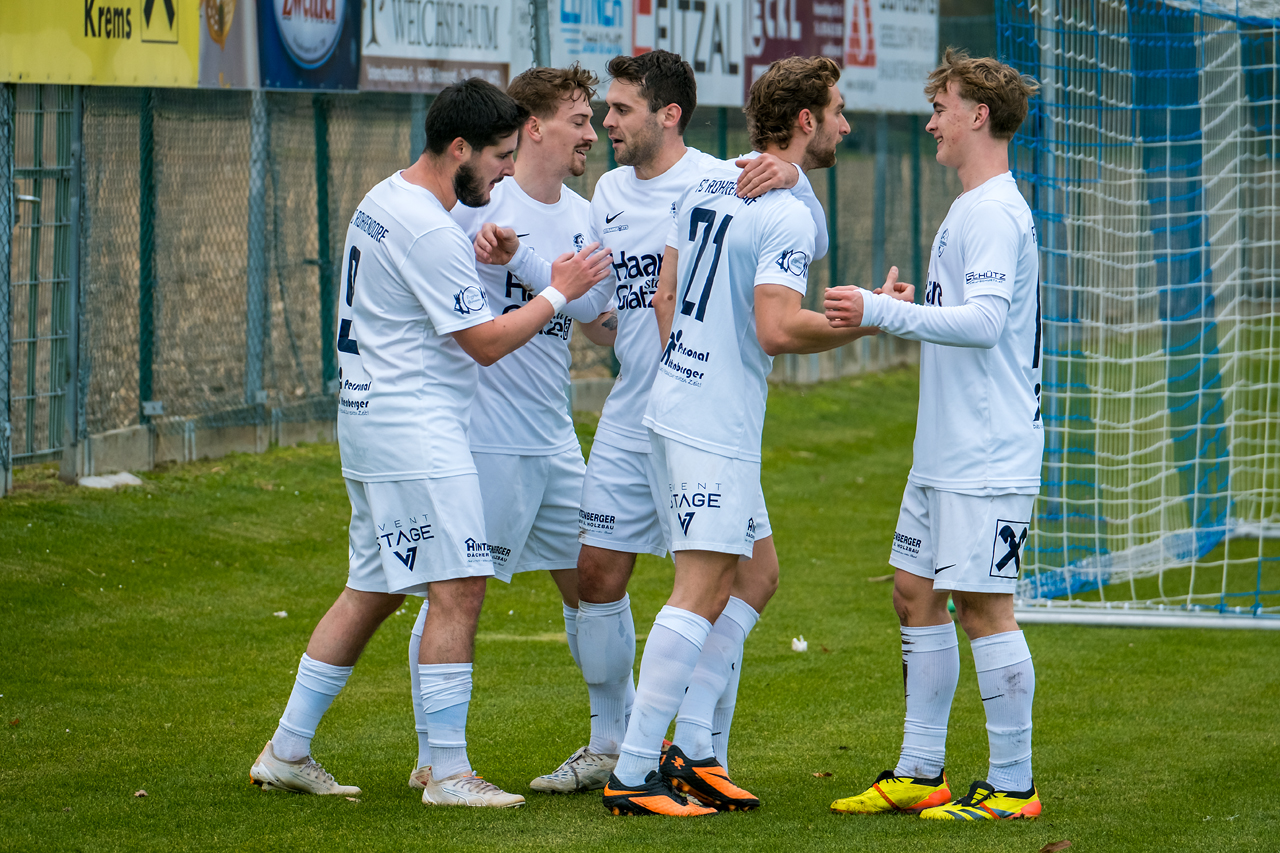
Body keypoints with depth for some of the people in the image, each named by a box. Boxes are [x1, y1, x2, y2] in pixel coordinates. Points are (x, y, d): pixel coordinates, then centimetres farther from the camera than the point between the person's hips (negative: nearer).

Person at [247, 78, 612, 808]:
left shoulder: (386, 200, 13)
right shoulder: (430, 231, -18)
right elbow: (486, 342, -15)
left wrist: (476, 255, 14)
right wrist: (559, 293, -6)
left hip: (373, 416, 11)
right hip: (414, 427, -11)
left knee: (373, 590, 15)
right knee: (459, 588, -10)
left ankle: (287, 752, 18)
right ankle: (448, 774, -10)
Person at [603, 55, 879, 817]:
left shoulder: (710, 185, 12)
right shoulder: (787, 213, -15)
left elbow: (666, 297, 16)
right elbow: (778, 329, -24)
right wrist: (869, 319, -12)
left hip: (679, 405, 10)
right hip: (718, 429, -10)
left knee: (752, 572, 16)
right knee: (701, 593, -8)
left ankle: (689, 752, 16)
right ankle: (633, 775, -10)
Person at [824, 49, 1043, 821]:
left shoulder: (995, 213, -15)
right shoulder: (969, 210, 17)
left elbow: (985, 320, -25)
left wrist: (883, 312, -26)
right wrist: (908, 308, 11)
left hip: (989, 458, -10)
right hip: (945, 452, 10)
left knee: (983, 606, -7)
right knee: (916, 592, 12)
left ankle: (1014, 786, -1)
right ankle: (920, 772, 19)